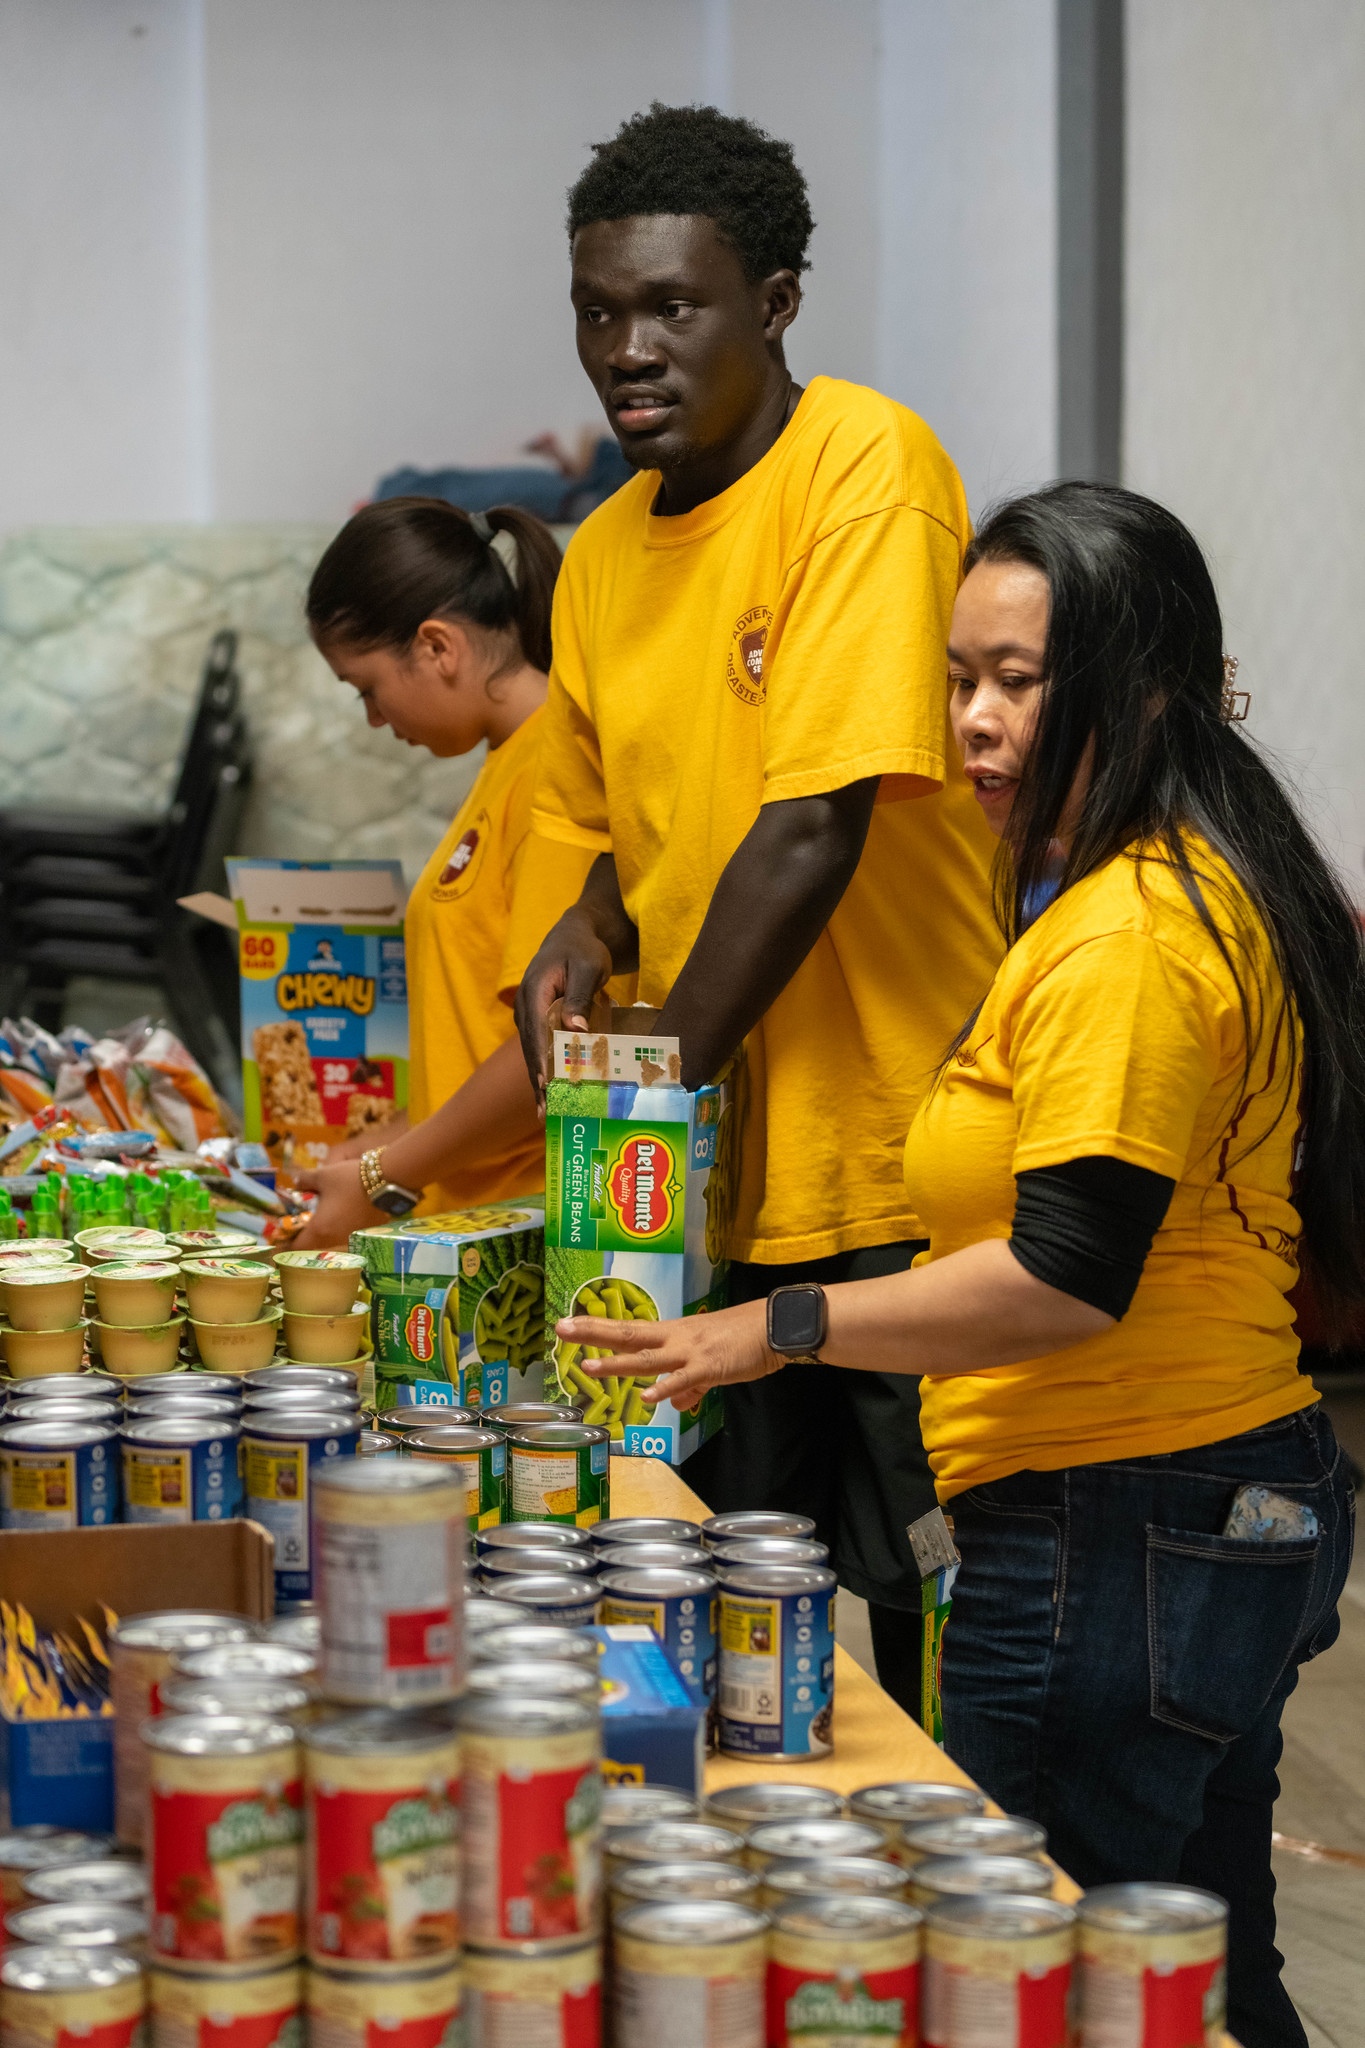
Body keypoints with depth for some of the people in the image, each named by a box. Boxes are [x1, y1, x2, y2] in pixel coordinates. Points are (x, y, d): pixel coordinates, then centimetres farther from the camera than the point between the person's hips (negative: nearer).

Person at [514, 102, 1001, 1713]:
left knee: (928, 1630, 1)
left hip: (884, 1165, -7)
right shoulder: (602, 556, 11)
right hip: (709, 1182, 7)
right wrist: (586, 942, 1)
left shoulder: (869, 469, -12)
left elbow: (814, 830, -18)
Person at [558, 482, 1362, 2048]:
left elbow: (1067, 1276, -25)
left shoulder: (1134, 936, -19)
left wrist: (775, 1330, -24)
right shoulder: (1203, 891, 16)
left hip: (1115, 1541, -11)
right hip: (1237, 1506, 11)